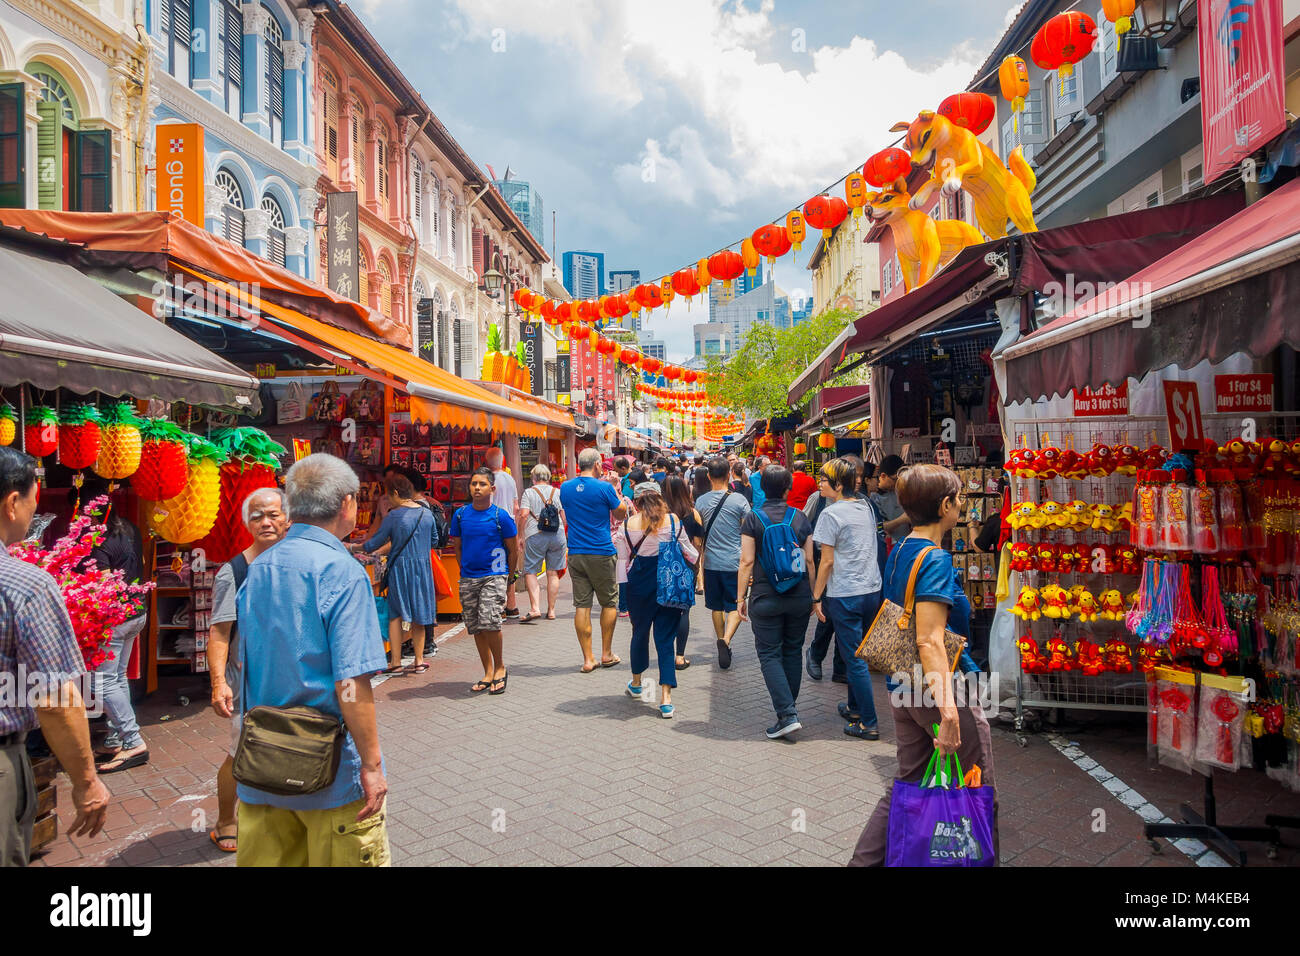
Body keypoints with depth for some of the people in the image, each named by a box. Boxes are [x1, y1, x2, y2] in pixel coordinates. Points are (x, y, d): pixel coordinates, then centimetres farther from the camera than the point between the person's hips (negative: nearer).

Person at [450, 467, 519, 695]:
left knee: (489, 621, -18)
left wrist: (507, 576, 6)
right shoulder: (460, 514, 4)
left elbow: (514, 548, 2)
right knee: (475, 627, 7)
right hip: (468, 578, 4)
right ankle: (488, 673, 19)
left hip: (494, 576, -4)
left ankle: (500, 667, 3)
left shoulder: (500, 516, -6)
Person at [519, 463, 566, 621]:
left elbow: (523, 515, -10)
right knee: (553, 573, 9)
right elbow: (565, 516, 7)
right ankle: (551, 610, 13)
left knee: (530, 572, 1)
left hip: (535, 535, -3)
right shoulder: (558, 492, 10)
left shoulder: (529, 492, 1)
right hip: (557, 535, 3)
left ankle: (535, 608, -14)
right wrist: (566, 540, 16)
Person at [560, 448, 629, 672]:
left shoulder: (565, 488, 4)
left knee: (581, 605, 5)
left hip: (575, 554, 4)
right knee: (609, 603, 12)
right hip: (601, 553, -4)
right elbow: (620, 514, 2)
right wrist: (615, 491, 15)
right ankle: (606, 654, 18)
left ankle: (587, 659, 6)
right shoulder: (604, 488, -10)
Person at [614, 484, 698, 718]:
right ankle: (666, 698, -5)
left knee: (640, 633, 20)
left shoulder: (628, 525, -5)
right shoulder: (673, 522, -4)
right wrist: (696, 556, 27)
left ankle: (636, 683, 39)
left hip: (640, 585, 1)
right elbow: (690, 553, 6)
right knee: (666, 637, 3)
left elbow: (624, 558, 0)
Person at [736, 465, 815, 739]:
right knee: (793, 650, 16)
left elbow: (747, 561, -8)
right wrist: (812, 595, 14)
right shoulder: (801, 518, 1)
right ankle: (789, 704, 27)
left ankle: (787, 715, -8)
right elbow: (809, 560, 4)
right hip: (799, 597, 3)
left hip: (765, 597, -3)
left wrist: (741, 597, -1)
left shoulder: (753, 519, -6)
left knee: (769, 654, 2)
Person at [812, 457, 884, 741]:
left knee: (855, 659, 0)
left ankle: (868, 723, 4)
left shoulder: (832, 513, -13)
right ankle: (854, 707, 34)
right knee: (858, 653, 20)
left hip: (844, 595, -7)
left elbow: (827, 561, -13)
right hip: (872, 590, 7)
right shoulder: (867, 508, 8)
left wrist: (817, 597, -6)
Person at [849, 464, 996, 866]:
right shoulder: (936, 559, -19)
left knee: (908, 784, 17)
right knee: (980, 793, 9)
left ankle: (864, 860, 19)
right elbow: (930, 641, -26)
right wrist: (948, 709, -30)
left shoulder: (898, 553, 8)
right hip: (941, 685, -9)